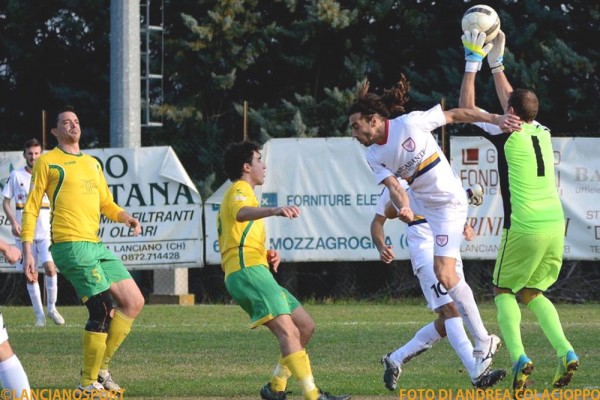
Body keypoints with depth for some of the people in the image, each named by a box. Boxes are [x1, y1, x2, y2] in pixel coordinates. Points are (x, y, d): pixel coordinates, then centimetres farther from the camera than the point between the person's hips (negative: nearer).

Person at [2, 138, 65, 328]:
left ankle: (51, 308, -1)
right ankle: (39, 314, 11)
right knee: (31, 275, 1)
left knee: (50, 267, -17)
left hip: (45, 232, 0)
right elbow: (6, 202, 3)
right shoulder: (16, 175, 2)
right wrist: (13, 222, -11)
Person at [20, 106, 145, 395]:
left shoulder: (92, 164, 22)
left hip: (95, 245, 8)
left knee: (134, 303, 3)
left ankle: (100, 367, 13)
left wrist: (127, 218, 4)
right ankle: (88, 382, -4)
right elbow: (31, 208, 1)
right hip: (70, 245, -8)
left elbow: (106, 205, 26)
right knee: (103, 309, -16)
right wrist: (27, 251, -7)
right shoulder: (48, 162, 2)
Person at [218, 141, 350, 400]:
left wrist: (267, 255, 18)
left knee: (305, 326, 13)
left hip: (255, 272, 10)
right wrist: (274, 211, -47)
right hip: (248, 271, -10)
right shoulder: (240, 190, 0)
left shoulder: (239, 193, 31)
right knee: (288, 332, -22)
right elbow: (241, 213, -27)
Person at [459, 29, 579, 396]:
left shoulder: (507, 134, -6)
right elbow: (513, 101, 30)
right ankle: (565, 353, -4)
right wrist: (497, 63, 36)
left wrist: (473, 61, 13)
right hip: (556, 225, 5)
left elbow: (467, 107, 8)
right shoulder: (543, 132, 10)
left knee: (504, 292, 12)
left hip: (524, 228, -5)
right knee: (533, 293, 19)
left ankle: (519, 357, -12)